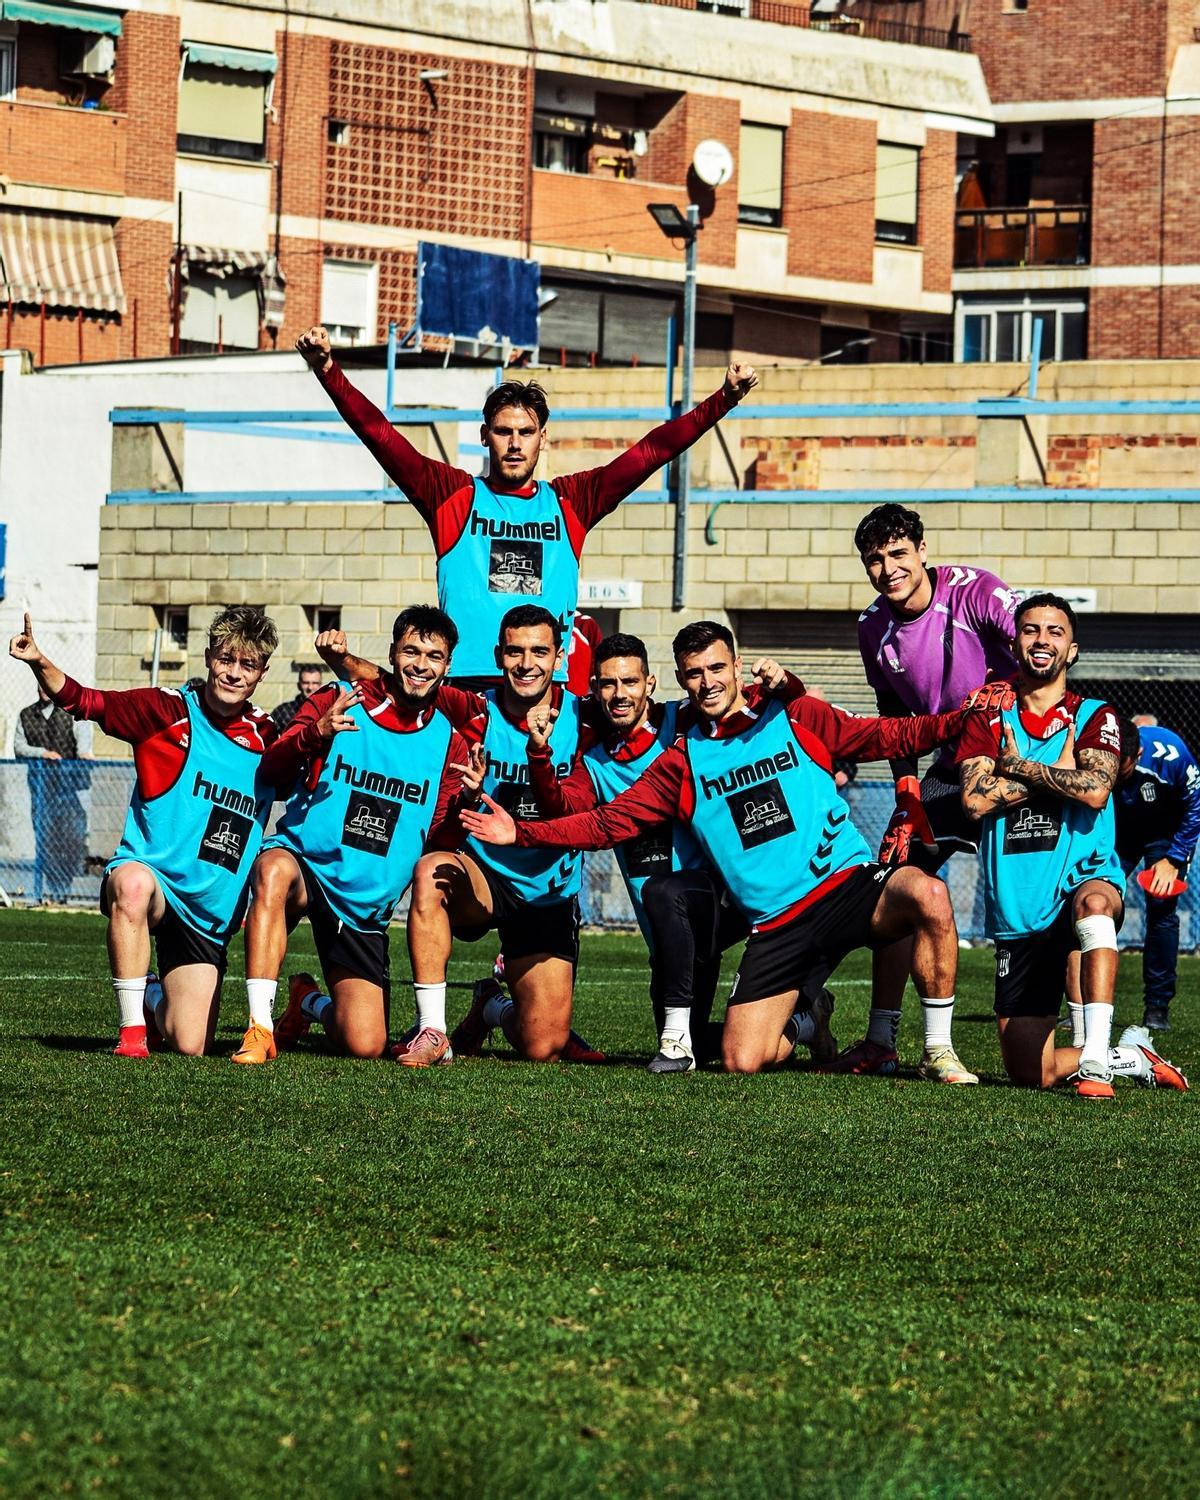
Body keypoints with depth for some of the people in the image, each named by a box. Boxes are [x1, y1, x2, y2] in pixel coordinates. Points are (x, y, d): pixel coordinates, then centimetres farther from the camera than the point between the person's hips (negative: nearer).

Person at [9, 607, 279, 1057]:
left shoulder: (264, 736, 6)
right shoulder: (167, 710, -5)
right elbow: (84, 701, -13)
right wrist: (40, 663, -31)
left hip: (210, 913, 3)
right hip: (150, 872, -3)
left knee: (190, 1047, -7)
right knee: (133, 886, -43)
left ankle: (154, 1000, 32)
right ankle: (132, 1025, -26)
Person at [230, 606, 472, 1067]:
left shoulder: (448, 743, 8)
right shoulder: (335, 703, -1)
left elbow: (439, 837, 8)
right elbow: (272, 772, -12)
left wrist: (464, 804, -14)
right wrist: (314, 735, -32)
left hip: (366, 906, 3)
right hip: (303, 863, -3)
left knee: (365, 1045, -8)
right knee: (274, 869, -41)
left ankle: (310, 1003, 30)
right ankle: (260, 1027, -35)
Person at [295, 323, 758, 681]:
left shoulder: (570, 502, 15)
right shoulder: (452, 496, 11)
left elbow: (653, 450, 13)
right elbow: (378, 433, 5)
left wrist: (724, 400, 6)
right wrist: (327, 370, -6)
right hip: (465, 684, -1)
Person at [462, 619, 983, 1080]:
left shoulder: (797, 719, 7)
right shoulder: (681, 764, 11)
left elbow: (888, 737, 5)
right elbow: (607, 823, 10)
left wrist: (957, 722, -11)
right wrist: (521, 833, 1)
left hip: (849, 885, -2)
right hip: (776, 925, 2)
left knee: (928, 895, -34)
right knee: (741, 1061, -13)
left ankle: (938, 1050, -18)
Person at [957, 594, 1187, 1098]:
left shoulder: (1093, 717, 4)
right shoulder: (990, 719, 9)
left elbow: (1095, 791, -16)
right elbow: (975, 800, -8)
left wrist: (1019, 767, -7)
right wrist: (1056, 772, -8)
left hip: (1086, 876, -3)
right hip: (1018, 913, 3)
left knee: (1092, 903, -44)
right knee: (1029, 1073, -1)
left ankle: (1095, 1061, -43)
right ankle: (1132, 1058, 27)